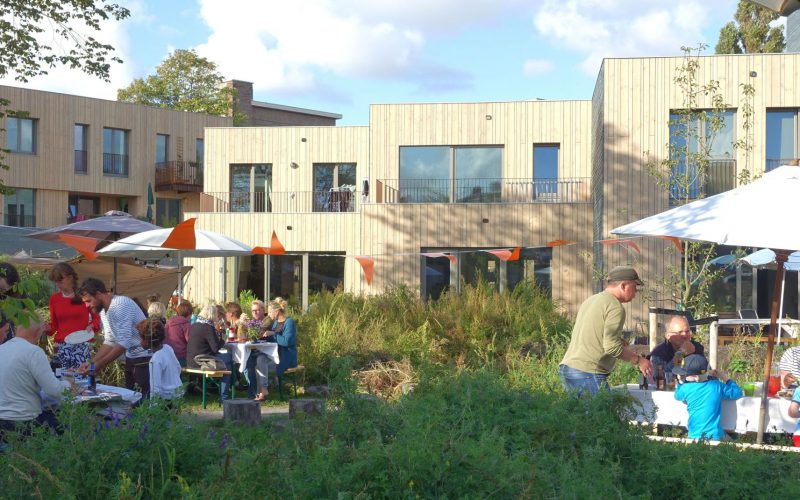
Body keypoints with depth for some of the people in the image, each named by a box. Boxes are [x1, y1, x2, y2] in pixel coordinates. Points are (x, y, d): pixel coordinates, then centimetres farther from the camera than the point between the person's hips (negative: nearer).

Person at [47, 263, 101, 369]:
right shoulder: (54, 298, 9)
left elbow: (96, 317, 8)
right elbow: (53, 325, 14)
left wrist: (91, 326, -11)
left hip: (82, 345, -3)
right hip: (61, 346, 3)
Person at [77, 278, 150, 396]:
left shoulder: (121, 305, -21)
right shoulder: (106, 310, 9)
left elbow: (123, 343, -25)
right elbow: (110, 342, 13)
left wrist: (98, 365, -23)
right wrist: (91, 363, 2)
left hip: (145, 360, -9)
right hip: (131, 359, 9)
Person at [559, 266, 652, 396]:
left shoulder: (590, 300, 20)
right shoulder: (615, 307, -9)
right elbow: (612, 347, -16)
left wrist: (623, 343, 22)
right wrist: (638, 360, -4)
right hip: (588, 374, -9)